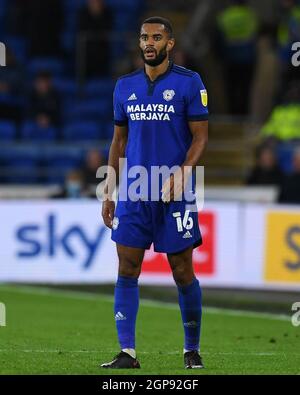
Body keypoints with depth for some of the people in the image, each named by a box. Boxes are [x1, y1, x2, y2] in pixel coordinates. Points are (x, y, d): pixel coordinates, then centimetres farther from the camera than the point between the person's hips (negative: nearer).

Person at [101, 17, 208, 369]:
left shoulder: (188, 82, -2)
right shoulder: (125, 86, 11)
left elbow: (200, 136, -3)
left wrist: (182, 172, -19)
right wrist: (109, 191, 12)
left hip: (174, 194, -4)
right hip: (133, 193, 4)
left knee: (183, 274, 2)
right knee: (127, 271, -2)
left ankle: (192, 350, 15)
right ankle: (127, 353, -1)